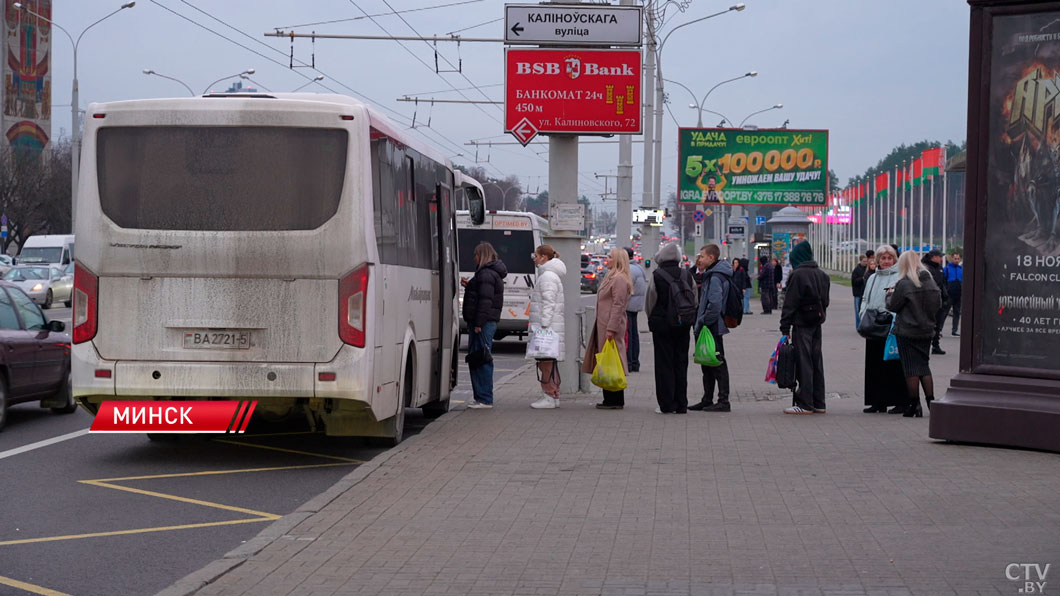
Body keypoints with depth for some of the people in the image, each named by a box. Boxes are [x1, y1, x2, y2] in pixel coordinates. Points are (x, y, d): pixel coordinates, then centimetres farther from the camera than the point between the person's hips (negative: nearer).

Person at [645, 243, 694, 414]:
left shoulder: (657, 276, -10)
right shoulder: (687, 275, 2)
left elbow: (651, 302, -5)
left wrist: (652, 321, 9)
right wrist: (688, 320, 15)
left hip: (662, 324, -4)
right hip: (683, 325, 4)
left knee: (664, 363, 1)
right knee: (681, 363, 9)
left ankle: (667, 404, 0)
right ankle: (681, 405, 11)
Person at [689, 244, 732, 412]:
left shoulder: (715, 277, -18)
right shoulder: (712, 275, 15)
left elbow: (715, 304, -28)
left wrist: (703, 321, -19)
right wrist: (701, 322, 16)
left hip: (712, 328, -11)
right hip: (710, 327, 11)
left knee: (717, 363, -6)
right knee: (707, 363, 15)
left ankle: (723, 401, -2)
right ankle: (707, 400, 23)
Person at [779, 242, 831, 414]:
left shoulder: (798, 274, -12)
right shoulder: (822, 275, 12)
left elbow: (790, 303, -13)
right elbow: (825, 300, 16)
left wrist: (785, 327, -11)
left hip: (802, 323, -7)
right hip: (817, 323, 8)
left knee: (803, 363, -5)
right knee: (817, 362, 11)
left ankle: (805, 404, -4)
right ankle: (818, 403, 15)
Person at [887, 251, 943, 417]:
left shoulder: (904, 283, -15)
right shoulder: (930, 281, 2)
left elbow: (892, 306, -9)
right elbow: (938, 304, 9)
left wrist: (890, 294, 10)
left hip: (907, 332, -5)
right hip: (927, 330, 5)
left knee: (911, 369, 1)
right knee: (924, 366, 14)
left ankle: (914, 405, 4)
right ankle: (931, 401, 10)